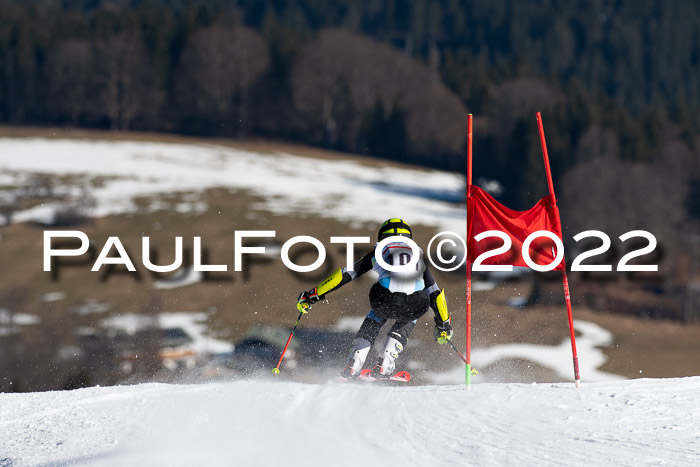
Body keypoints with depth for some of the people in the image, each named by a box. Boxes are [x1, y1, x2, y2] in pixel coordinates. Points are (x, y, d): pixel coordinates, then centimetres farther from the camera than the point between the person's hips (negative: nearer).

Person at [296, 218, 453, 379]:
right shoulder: (418, 255, 34)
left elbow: (346, 274, 27)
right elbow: (434, 292, 36)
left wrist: (313, 295, 33)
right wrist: (443, 324, 48)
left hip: (385, 299, -1)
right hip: (416, 304, 1)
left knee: (375, 318, 33)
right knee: (407, 320, 37)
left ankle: (353, 367, 20)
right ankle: (384, 366, 22)